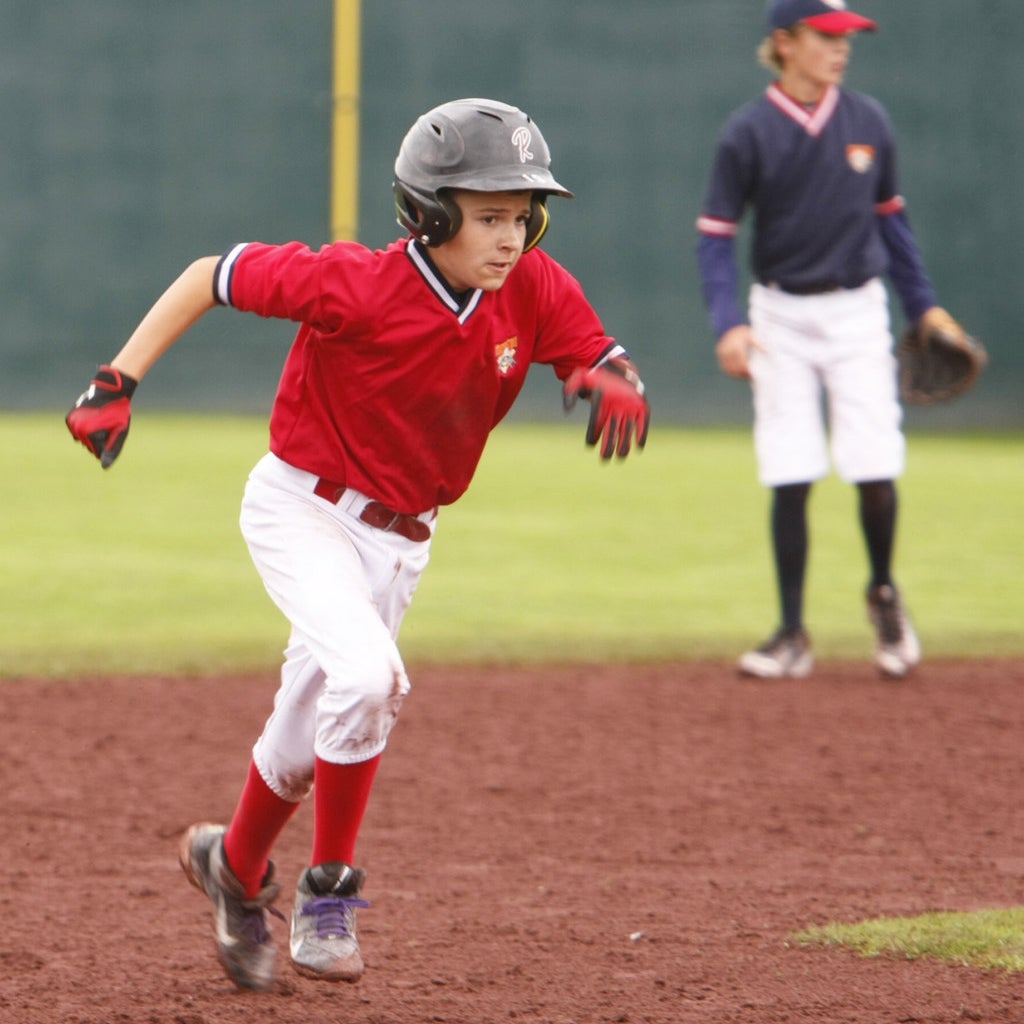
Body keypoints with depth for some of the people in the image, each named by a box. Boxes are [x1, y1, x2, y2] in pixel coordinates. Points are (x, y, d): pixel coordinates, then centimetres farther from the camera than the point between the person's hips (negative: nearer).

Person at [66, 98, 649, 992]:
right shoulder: (355, 285, -26)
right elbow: (212, 275, -17)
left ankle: (236, 866, 46)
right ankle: (329, 890, -10)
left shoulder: (536, 292, -14)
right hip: (303, 508, -5)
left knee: (308, 733, 17)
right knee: (367, 675, -28)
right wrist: (119, 383, -21)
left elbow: (606, 360, -6)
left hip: (402, 537, 6)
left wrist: (616, 385, -32)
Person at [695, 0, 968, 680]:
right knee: (790, 481, -3)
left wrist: (925, 305, 10)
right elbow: (716, 239, -5)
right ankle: (793, 635, 7)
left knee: (875, 471, -6)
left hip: (858, 312, 1)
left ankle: (884, 594, 21)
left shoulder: (868, 123, 1)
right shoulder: (748, 134, -7)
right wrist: (729, 325, -18)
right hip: (782, 321, -1)